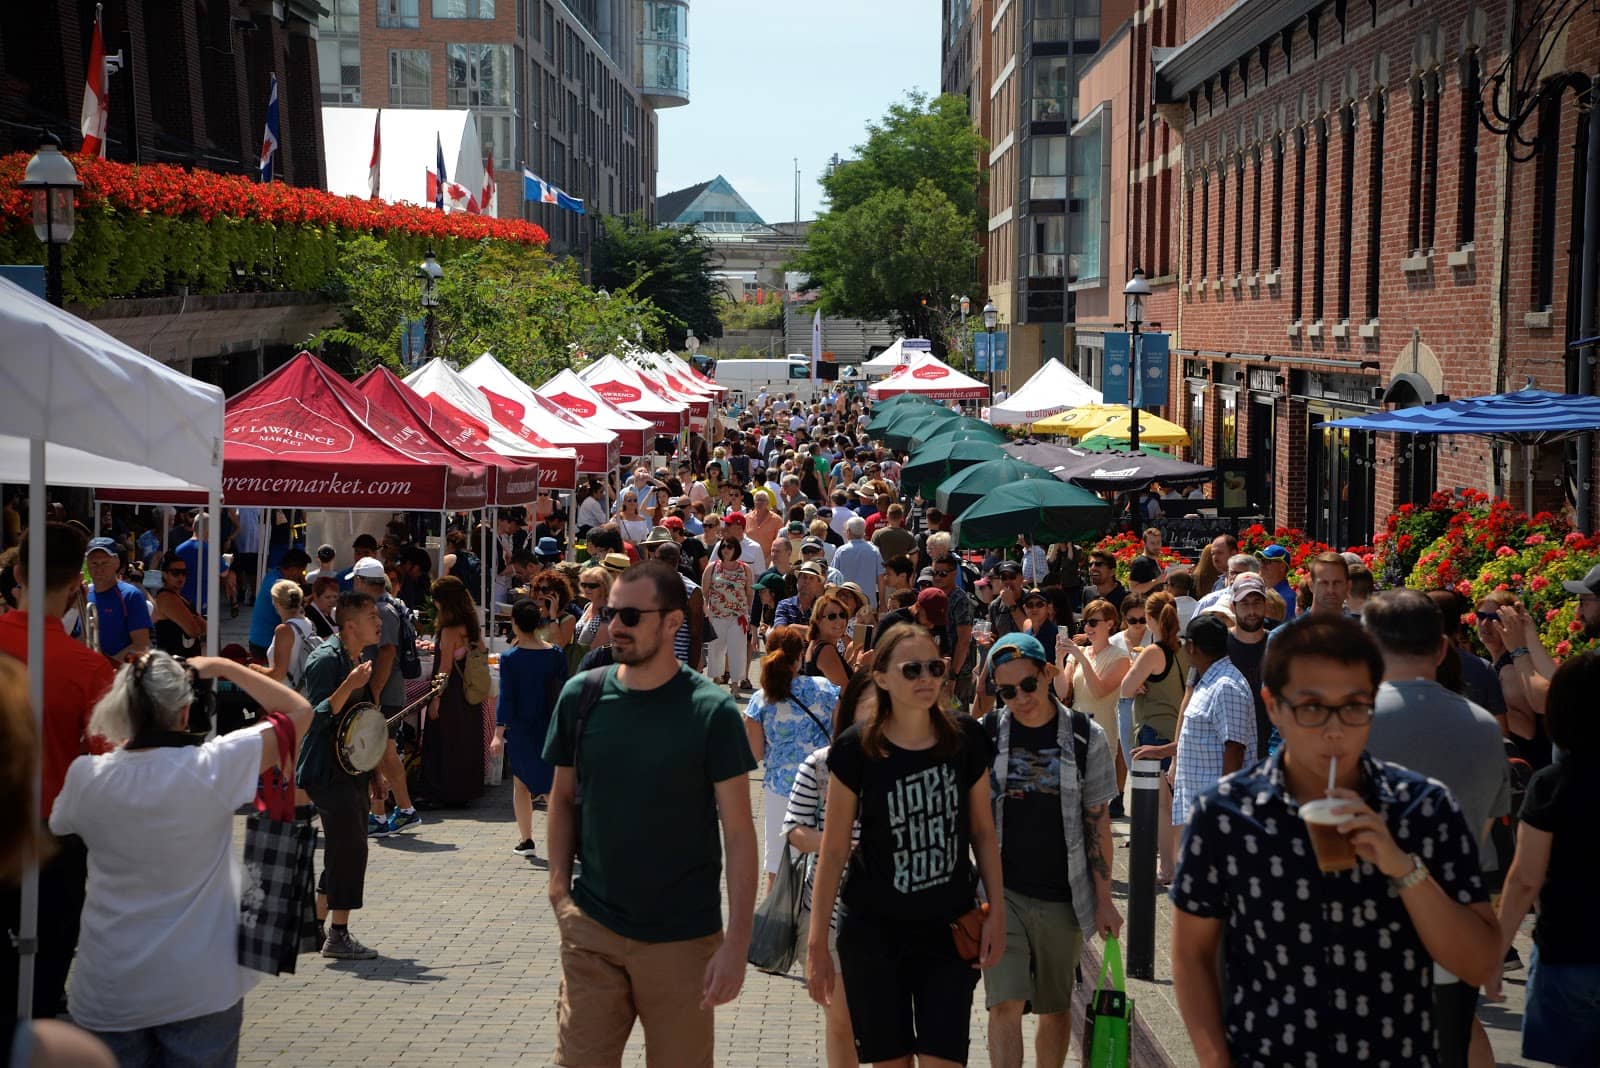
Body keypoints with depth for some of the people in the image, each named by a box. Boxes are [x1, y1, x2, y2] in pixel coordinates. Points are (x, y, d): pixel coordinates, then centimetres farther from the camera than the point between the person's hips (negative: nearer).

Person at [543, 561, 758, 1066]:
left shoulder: (711, 710, -11)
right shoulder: (581, 695, 0)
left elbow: (738, 832, -10)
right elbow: (563, 798, 11)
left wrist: (737, 942, -14)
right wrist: (559, 887, -1)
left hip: (683, 938, -2)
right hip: (592, 930, 3)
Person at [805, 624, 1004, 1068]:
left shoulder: (967, 740, -4)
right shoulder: (856, 749, -10)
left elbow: (983, 831, 7)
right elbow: (834, 850, -6)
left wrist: (997, 912, 3)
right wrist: (816, 942, -6)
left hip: (948, 930, 1)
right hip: (873, 931, -1)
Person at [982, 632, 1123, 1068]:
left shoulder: (1087, 737, -2)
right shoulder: (986, 735, -1)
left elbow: (1098, 821, 2)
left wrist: (1103, 900, 0)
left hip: (1062, 897, 0)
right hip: (1001, 892, 0)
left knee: (1056, 1009, 10)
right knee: (1006, 1004, -10)